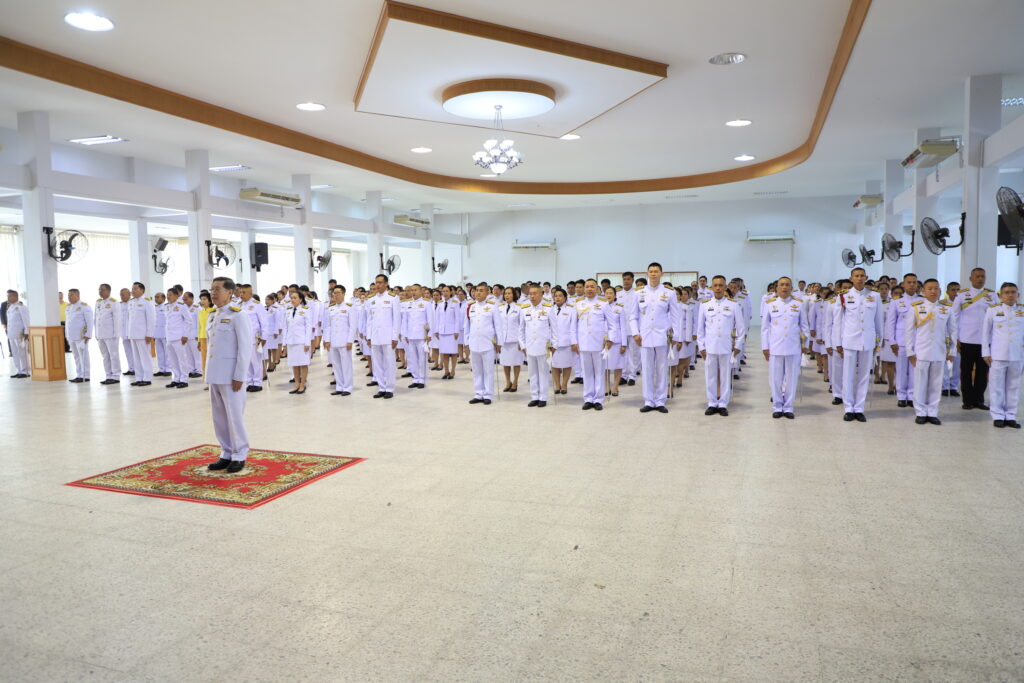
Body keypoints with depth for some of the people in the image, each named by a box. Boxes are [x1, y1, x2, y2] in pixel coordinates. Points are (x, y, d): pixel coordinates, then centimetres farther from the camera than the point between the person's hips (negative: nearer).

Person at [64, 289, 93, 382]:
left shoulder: (84, 306, -8)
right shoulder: (68, 307, 15)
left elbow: (89, 321, -11)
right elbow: (67, 321, 18)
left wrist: (88, 335, -16)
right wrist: (66, 335, 14)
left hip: (81, 336, -7)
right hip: (71, 336, 7)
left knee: (83, 356, -4)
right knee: (76, 356, 9)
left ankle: (85, 376, -1)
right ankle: (79, 376, 14)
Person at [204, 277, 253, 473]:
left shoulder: (238, 315, -9)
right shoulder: (212, 316, 14)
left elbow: (245, 348, -13)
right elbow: (210, 345, 18)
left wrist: (239, 376, -16)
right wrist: (209, 372, 12)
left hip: (231, 376, -7)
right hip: (214, 375, 7)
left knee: (234, 416, -1)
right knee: (219, 417, 11)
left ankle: (239, 456, 10)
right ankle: (226, 454, 22)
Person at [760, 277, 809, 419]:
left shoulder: (799, 303, 5)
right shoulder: (769, 303, 3)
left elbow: (804, 325, 10)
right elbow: (765, 327, 5)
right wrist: (765, 347, 2)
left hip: (793, 348, 1)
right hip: (775, 347, -1)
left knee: (792, 378, 5)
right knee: (776, 378, 3)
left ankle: (788, 407, 16)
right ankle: (777, 407, 16)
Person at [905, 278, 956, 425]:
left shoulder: (947, 308, 4)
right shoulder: (917, 307, 0)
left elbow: (952, 330, 10)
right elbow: (909, 330, 2)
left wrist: (951, 351, 7)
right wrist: (910, 351, -1)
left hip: (939, 353, 2)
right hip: (921, 352, -2)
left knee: (936, 384, 6)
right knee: (920, 383, 3)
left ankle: (932, 413, 15)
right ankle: (921, 413, 12)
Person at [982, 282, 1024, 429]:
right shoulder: (993, 310, 1)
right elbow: (985, 332, 5)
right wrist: (986, 353, 1)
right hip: (998, 355, -2)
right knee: (997, 386, 2)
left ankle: (1010, 416, 16)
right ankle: (998, 416, 11)